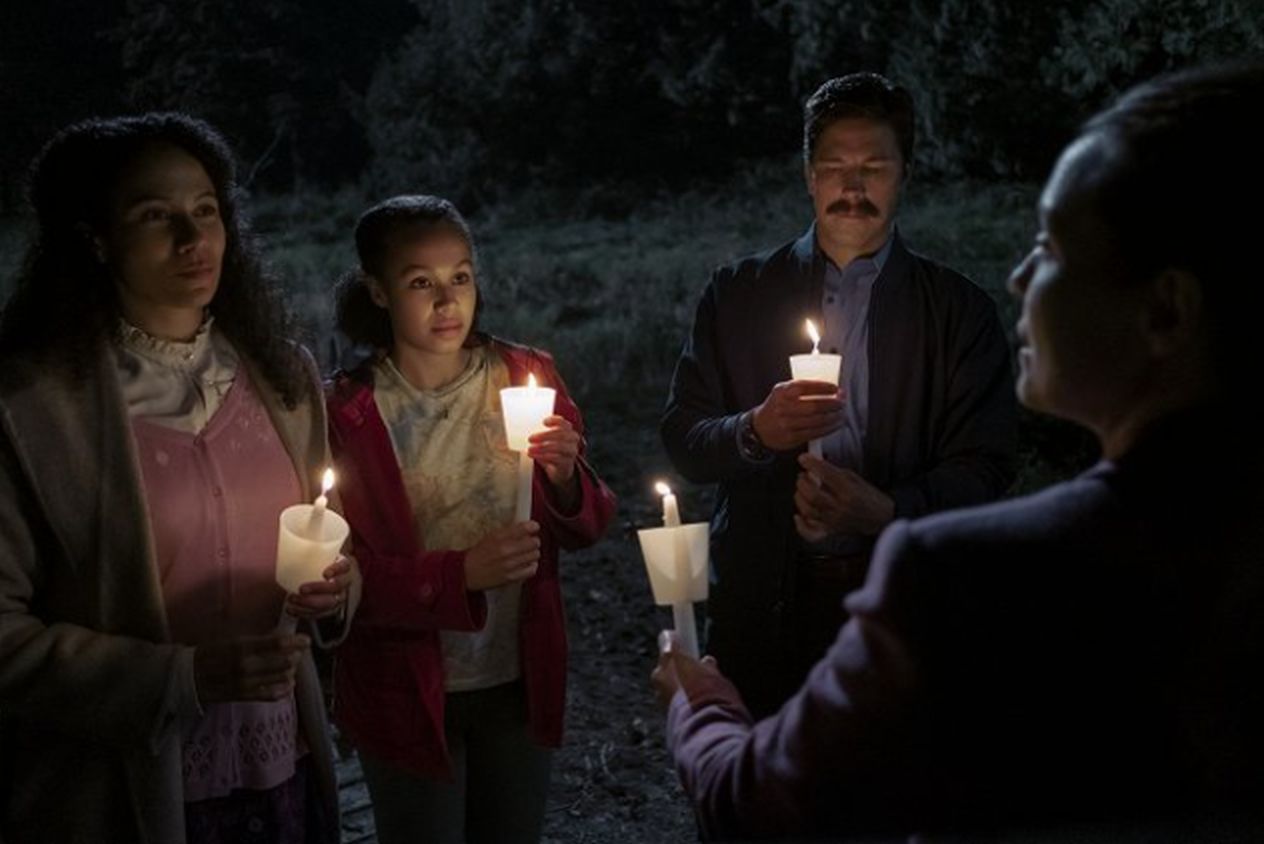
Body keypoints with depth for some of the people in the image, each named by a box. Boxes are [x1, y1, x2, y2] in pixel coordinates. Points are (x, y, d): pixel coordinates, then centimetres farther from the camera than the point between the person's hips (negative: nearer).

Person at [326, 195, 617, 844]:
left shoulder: (526, 375, -2)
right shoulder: (349, 412, -11)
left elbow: (585, 530, 4)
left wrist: (565, 480, -18)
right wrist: (458, 573, -26)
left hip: (521, 681, 3)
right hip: (408, 690, -3)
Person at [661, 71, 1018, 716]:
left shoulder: (960, 312, 3)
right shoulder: (738, 294, 7)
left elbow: (984, 468, -1)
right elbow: (682, 438, 4)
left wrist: (886, 510, -20)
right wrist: (755, 432, -18)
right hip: (763, 605, 1)